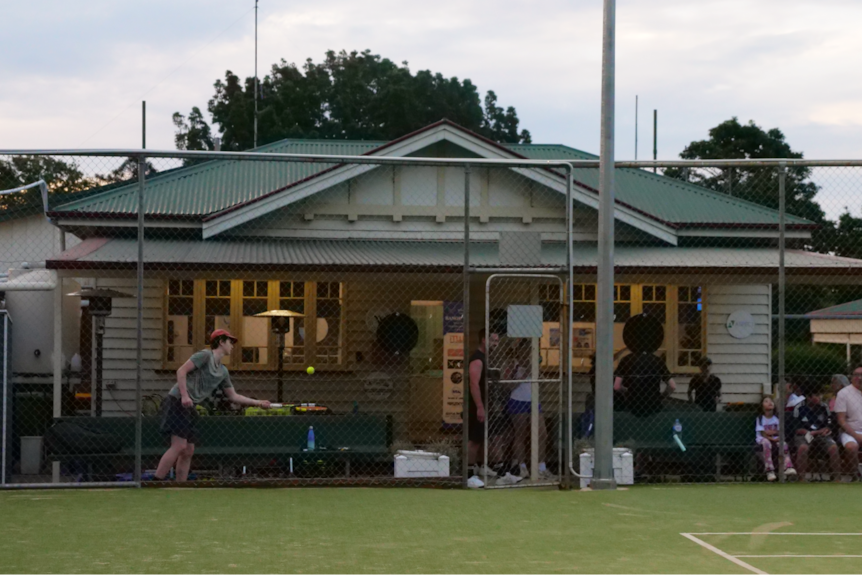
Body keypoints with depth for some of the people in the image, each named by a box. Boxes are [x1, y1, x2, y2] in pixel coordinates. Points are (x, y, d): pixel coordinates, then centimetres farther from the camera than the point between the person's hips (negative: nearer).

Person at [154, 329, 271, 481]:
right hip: (177, 402, -9)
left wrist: (258, 403, 18)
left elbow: (233, 396, 23)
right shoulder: (205, 355, -6)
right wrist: (184, 395, -21)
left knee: (188, 451, 6)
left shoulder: (223, 372, 18)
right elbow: (181, 371, -13)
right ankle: (156, 483, -17)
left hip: (189, 407, 9)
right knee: (179, 446, -18)